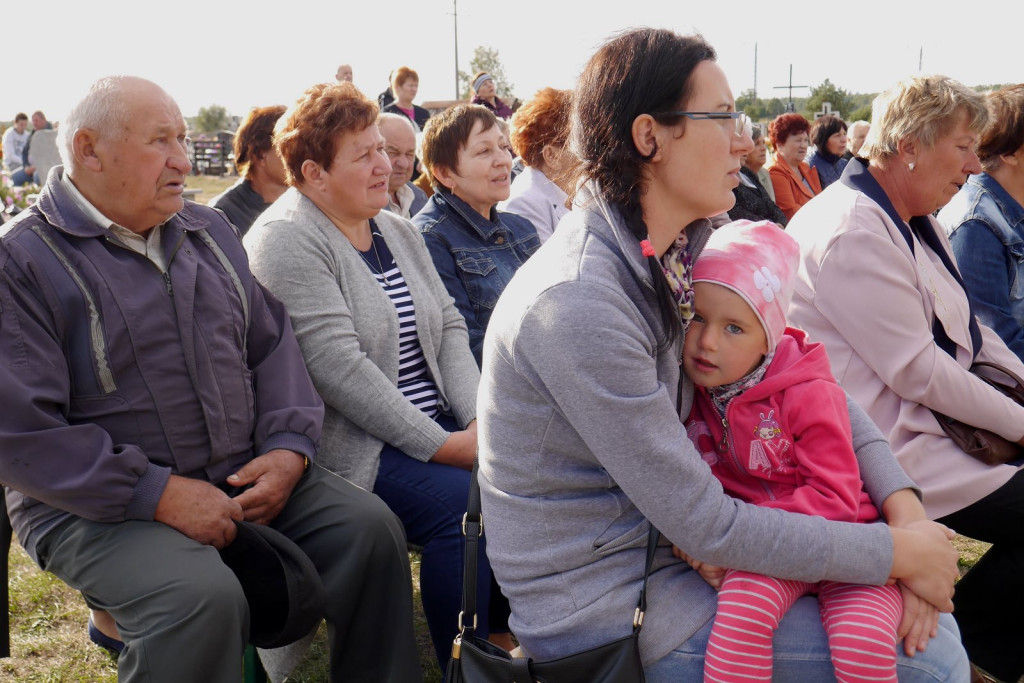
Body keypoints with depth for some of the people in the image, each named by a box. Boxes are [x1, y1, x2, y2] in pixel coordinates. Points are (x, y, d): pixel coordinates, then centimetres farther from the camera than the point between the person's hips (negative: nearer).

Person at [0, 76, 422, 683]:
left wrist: (289, 446, -5)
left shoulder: (208, 230, 13)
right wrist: (161, 495, -20)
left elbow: (272, 342, 12)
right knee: (204, 598, -32)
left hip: (245, 475, 6)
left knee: (370, 526, -10)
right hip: (99, 508, -5)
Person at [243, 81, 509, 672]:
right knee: (464, 501, -26)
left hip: (440, 426, 8)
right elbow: (339, 368, -20)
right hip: (358, 446, -7)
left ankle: (505, 629, 6)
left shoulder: (399, 231, 15)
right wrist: (442, 446, -19)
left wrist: (478, 418, -7)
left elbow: (449, 326, 10)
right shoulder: (287, 242, -11)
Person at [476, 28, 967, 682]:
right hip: (599, 607, -8)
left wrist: (906, 510, -9)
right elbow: (706, 526, -24)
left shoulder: (684, 253, -1)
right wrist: (897, 553, -15)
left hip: (662, 542, 8)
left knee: (932, 624, 9)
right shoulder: (576, 303, -28)